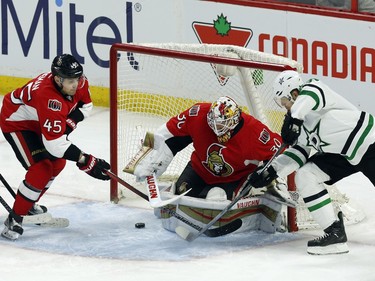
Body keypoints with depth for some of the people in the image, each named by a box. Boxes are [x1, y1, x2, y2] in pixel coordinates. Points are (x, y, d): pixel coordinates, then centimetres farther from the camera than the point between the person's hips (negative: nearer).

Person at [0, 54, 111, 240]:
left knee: (58, 163, 16)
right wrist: (86, 162, -42)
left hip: (38, 122, 9)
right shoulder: (48, 97, -42)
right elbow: (54, 143, -43)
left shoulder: (78, 81, -19)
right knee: (42, 169, -20)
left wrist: (70, 121, -18)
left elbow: (85, 105, 2)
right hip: (16, 123, -9)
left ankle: (30, 203, 34)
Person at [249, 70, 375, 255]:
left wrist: (293, 119, -45)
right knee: (304, 176, -1)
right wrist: (269, 173, 2)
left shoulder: (313, 88, -14)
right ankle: (335, 232, -6)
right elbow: (297, 152, 9)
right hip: (342, 154, 9)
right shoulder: (302, 123, 12)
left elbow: (310, 95, -38)